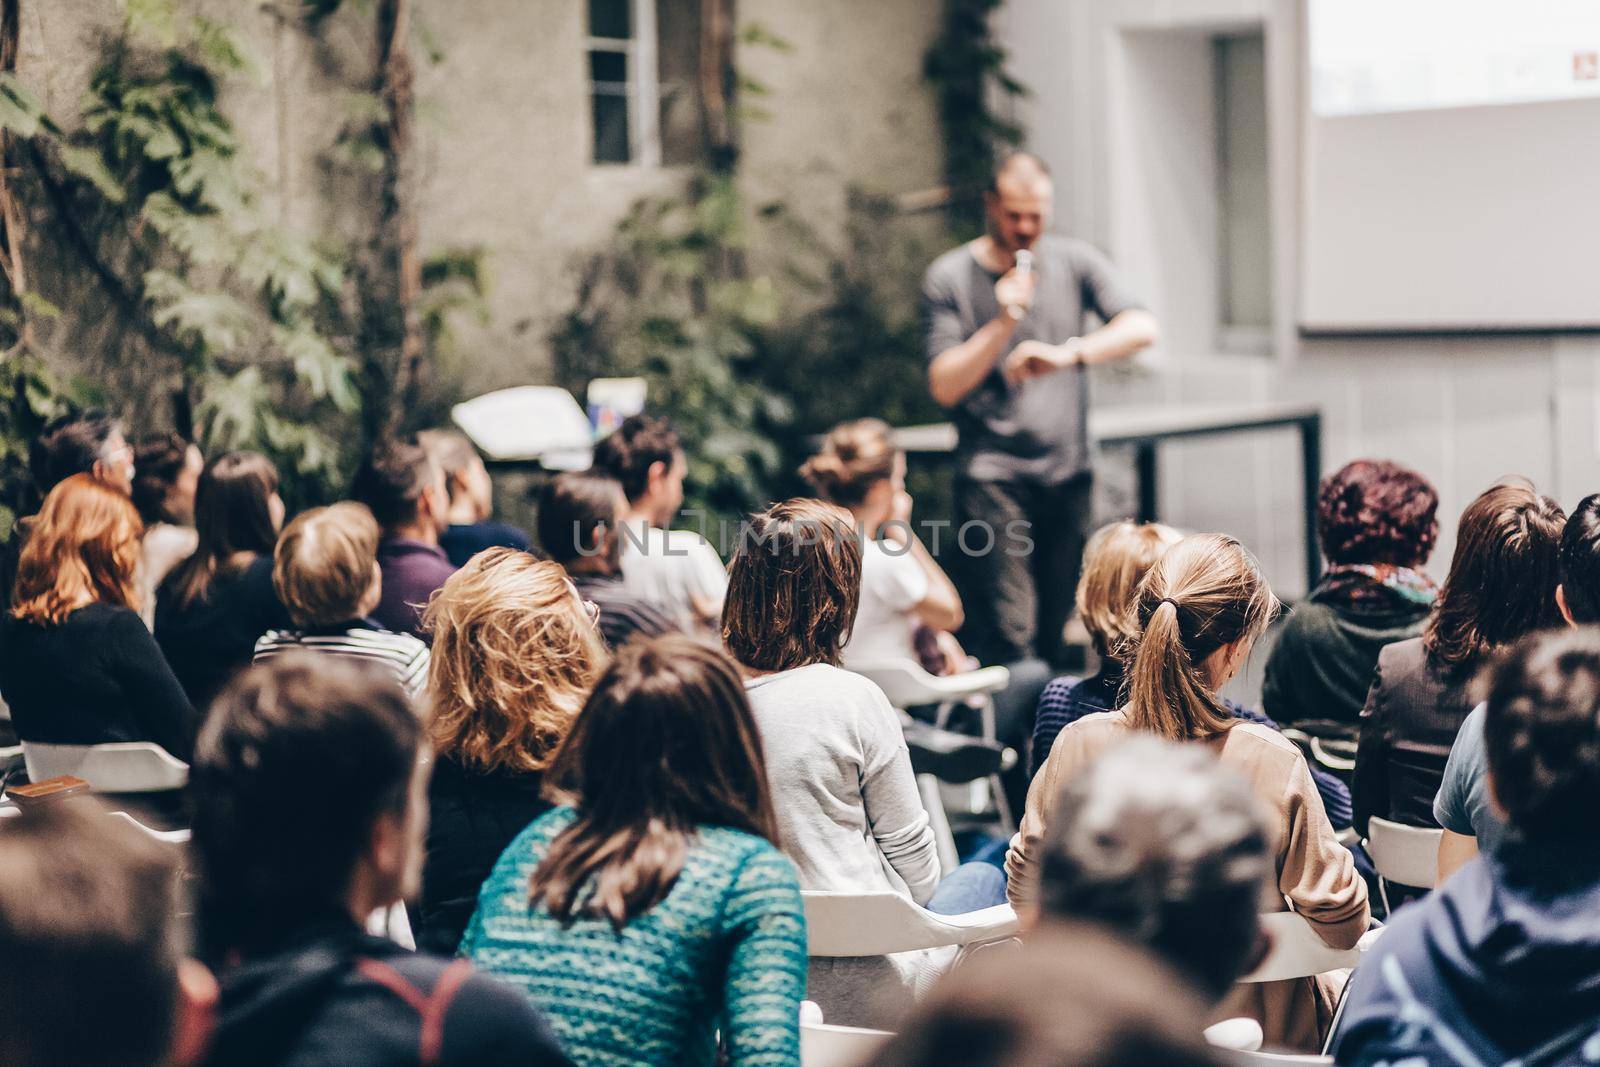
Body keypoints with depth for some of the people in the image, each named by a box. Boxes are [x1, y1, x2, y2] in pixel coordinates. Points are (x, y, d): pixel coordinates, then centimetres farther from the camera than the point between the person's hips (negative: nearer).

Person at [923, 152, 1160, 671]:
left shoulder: (1074, 262, 8)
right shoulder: (949, 277, 2)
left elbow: (1142, 327, -7)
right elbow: (945, 386, -5)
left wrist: (1068, 353, -23)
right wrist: (1003, 324, -17)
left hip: (1067, 472, 3)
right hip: (991, 476, -3)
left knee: (1056, 636, 8)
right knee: (1008, 637, -13)